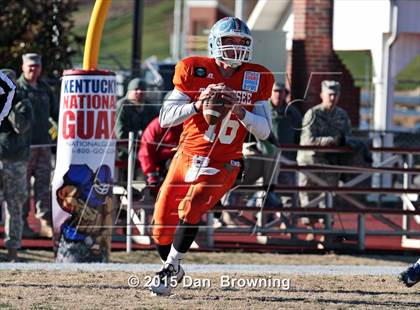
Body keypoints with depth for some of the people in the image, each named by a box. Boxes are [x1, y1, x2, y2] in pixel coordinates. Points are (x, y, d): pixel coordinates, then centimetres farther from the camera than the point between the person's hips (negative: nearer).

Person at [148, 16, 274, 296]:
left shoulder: (257, 79, -2)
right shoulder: (194, 71, -6)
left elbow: (264, 131, -5)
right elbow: (165, 119, -10)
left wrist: (239, 110, -23)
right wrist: (198, 104, -26)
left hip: (222, 166, -2)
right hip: (187, 158, 2)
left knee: (190, 210, -25)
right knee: (162, 225, 4)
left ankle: (171, 268, -7)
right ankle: (173, 269, 32)